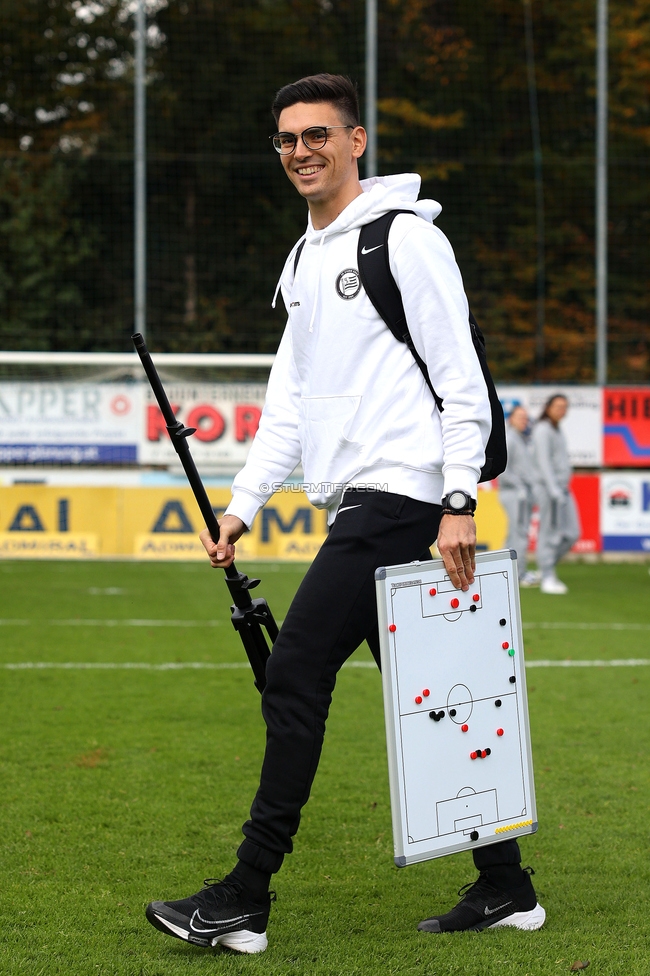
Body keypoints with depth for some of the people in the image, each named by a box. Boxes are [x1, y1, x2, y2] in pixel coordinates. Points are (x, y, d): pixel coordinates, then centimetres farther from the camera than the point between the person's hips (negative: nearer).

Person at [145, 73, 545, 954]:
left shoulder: (405, 237, -6)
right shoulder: (305, 261, 21)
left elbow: (460, 378, -11)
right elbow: (291, 401, 22)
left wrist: (459, 503, -18)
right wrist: (243, 504, 13)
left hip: (398, 496, -9)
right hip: (360, 506, 9)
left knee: (294, 677, -11)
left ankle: (245, 898, -9)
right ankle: (505, 887, 15)